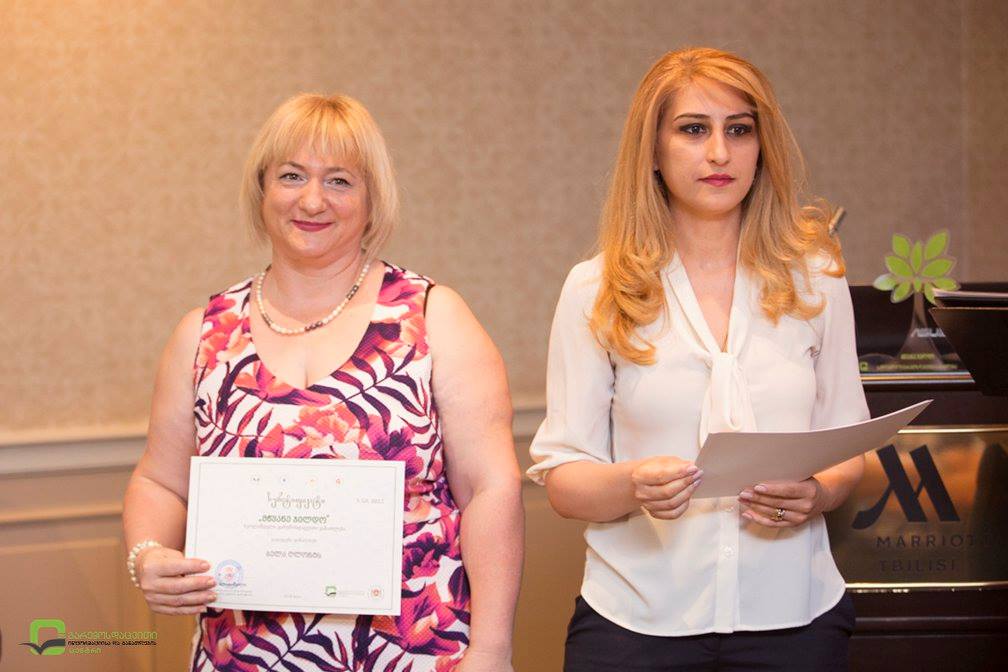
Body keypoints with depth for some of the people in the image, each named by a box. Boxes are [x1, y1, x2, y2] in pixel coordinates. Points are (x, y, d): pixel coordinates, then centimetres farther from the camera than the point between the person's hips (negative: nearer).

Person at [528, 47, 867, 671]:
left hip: (791, 614, 2)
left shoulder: (814, 278, 5)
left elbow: (848, 449, 9)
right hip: (636, 620, -1)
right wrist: (632, 485, -21)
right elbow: (562, 478, -1)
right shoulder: (597, 291, -1)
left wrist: (815, 494, -12)